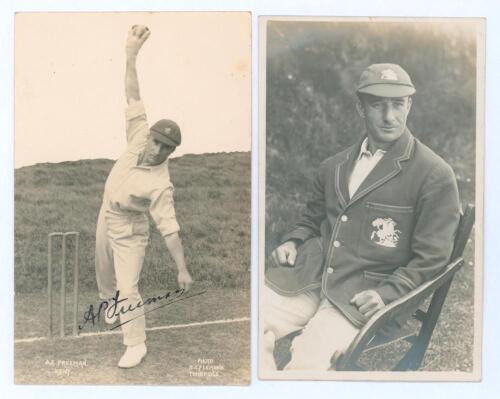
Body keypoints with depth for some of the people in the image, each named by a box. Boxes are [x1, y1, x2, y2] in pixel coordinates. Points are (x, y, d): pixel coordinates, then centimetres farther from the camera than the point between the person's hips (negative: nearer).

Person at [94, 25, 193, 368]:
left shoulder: (161, 185, -33)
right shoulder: (140, 137, -20)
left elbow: (170, 228, -31)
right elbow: (133, 97, -22)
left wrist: (182, 269, -33)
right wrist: (132, 53, -30)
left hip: (129, 231, -7)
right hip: (106, 218, 7)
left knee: (128, 289, -8)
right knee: (105, 272, 27)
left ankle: (137, 345, 8)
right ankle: (110, 303, 57)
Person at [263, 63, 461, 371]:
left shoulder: (436, 176, -1)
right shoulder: (334, 166, 16)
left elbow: (430, 259, -2)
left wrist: (387, 293, -15)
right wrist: (293, 242, 7)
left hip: (364, 294, -4)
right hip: (309, 276, 5)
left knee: (309, 357, -29)